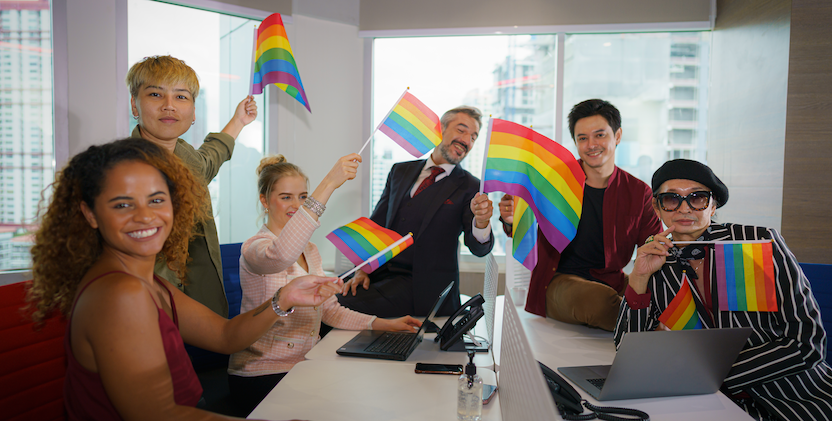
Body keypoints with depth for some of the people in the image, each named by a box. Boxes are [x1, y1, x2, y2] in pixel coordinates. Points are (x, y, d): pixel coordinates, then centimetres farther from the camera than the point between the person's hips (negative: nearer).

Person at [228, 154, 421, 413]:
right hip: (262, 375, -7)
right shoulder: (255, 248, -12)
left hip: (305, 365, 7)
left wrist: (385, 324, -1)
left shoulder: (309, 249, 13)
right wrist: (329, 184, -42)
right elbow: (281, 254, -38)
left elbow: (328, 309, 12)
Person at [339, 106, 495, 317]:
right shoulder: (400, 171, 14)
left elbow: (478, 248, -10)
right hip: (380, 273, 5)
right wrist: (363, 268, -2)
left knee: (342, 305, -26)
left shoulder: (469, 187, 0)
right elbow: (376, 223, 13)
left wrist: (481, 222, -33)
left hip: (422, 288, -5)